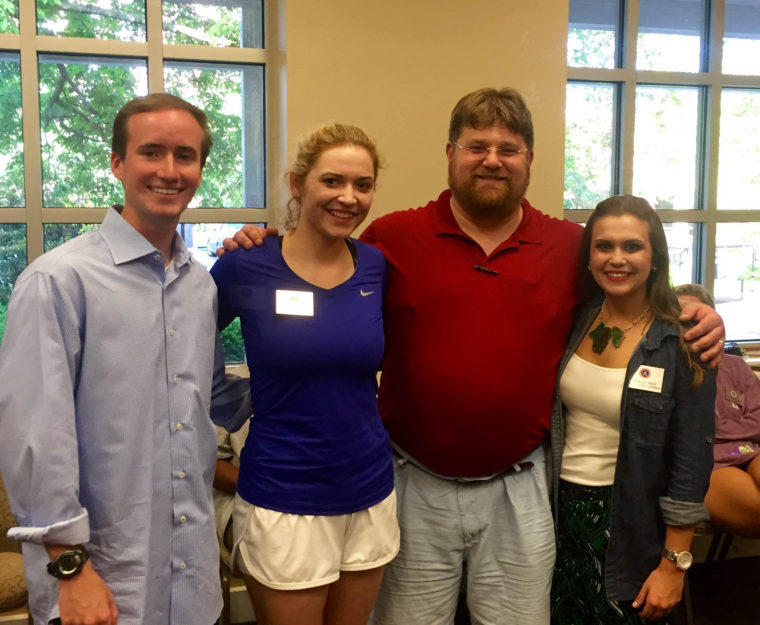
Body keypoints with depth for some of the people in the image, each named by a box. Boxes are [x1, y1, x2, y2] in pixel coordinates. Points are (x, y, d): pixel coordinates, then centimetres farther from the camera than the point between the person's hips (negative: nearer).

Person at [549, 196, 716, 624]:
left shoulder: (681, 342, -14)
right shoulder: (575, 322, -1)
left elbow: (691, 460, -12)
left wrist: (674, 564, -12)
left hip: (630, 522, -4)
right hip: (561, 510, 4)